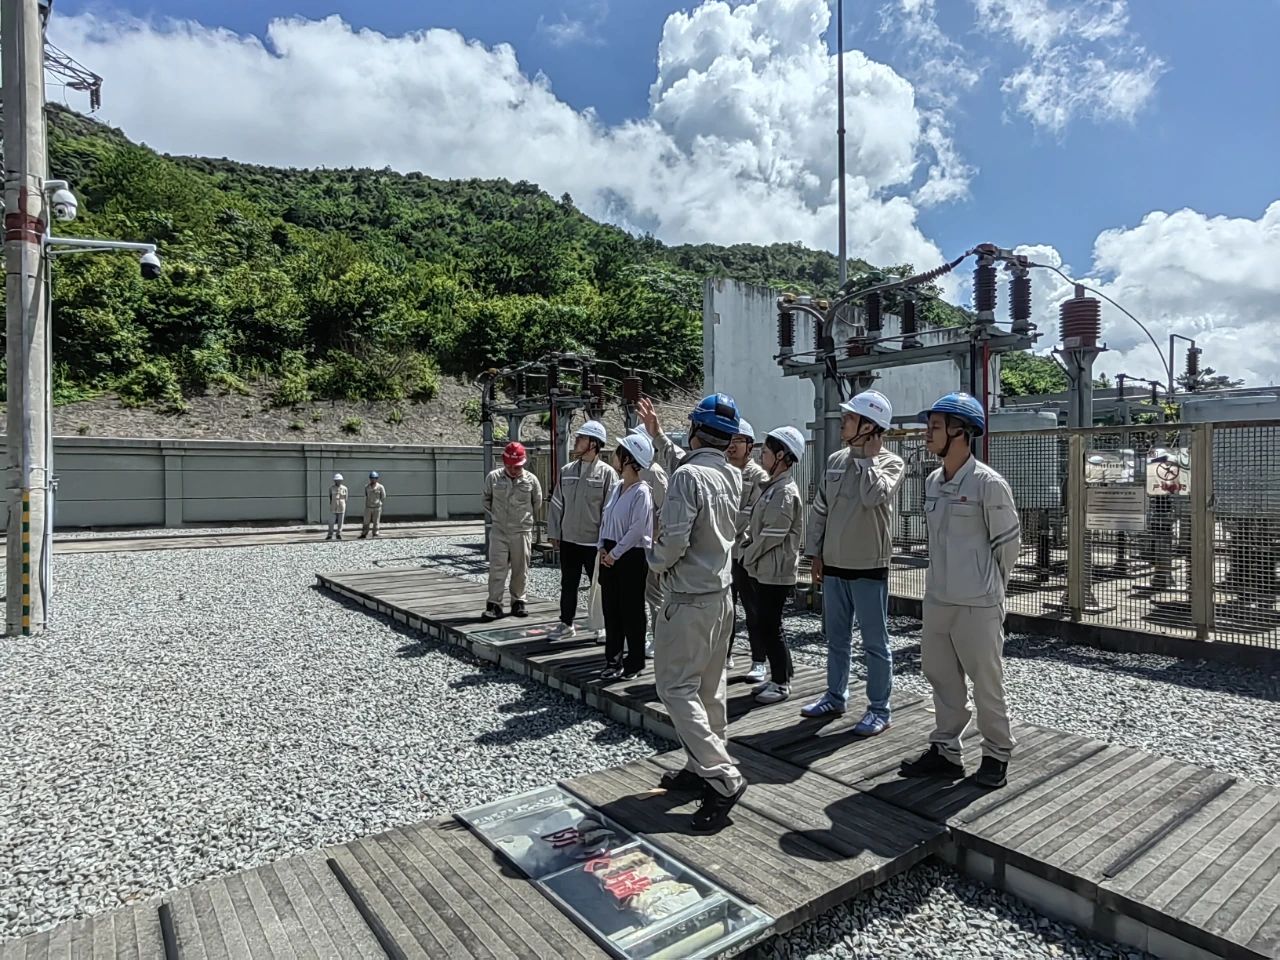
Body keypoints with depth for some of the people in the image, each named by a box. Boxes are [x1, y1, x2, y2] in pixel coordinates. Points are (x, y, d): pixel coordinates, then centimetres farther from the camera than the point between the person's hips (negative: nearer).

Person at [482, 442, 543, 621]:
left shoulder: (531, 480, -4)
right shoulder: (493, 477, -3)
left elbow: (537, 503, 12)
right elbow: (487, 499, 14)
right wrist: (492, 517, 12)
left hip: (522, 531, 0)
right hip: (498, 531, 0)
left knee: (520, 570, 8)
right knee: (497, 568, -3)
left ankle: (518, 601, 21)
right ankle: (494, 604, 1)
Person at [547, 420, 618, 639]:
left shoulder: (606, 473, -9)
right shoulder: (567, 471, 6)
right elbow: (557, 504, 9)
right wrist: (553, 532, 6)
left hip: (594, 541, -5)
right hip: (568, 540, 5)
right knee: (568, 585, 16)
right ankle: (566, 624, 29)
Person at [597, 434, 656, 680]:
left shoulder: (641, 492, -15)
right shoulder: (617, 488, 10)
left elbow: (637, 529, -20)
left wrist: (615, 553, -16)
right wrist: (603, 547, 2)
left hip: (632, 557, -8)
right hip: (611, 555, 8)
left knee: (631, 611, 3)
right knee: (611, 609, 12)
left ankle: (635, 662, 17)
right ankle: (613, 660, 23)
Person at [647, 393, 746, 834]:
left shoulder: (688, 476, -20)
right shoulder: (733, 475, 4)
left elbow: (674, 540, -25)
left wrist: (654, 559, -4)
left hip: (689, 600, -8)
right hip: (722, 594, 8)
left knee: (677, 688, -1)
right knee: (709, 686, 16)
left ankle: (723, 777, -4)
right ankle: (704, 767, 27)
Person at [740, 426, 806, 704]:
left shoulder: (785, 492, -17)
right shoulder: (771, 487, 14)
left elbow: (771, 536, -19)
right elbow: (754, 525, 17)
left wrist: (747, 556, -8)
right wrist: (745, 545, 2)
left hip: (775, 572, -9)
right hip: (762, 570, 9)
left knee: (769, 628, -1)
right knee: (762, 625, 16)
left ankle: (781, 684, 13)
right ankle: (778, 676, 29)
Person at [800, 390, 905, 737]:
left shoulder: (891, 462, -8)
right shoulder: (835, 460, 7)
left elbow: (873, 496, -29)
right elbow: (819, 510, 11)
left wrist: (868, 456, -16)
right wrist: (816, 554, 8)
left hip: (869, 567, -6)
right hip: (833, 565, 6)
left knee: (874, 643, 5)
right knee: (836, 638, 16)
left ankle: (879, 709, 17)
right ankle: (835, 697, 30)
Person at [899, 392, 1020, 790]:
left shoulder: (988, 483, -14)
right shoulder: (932, 482, 6)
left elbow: (1009, 542, -6)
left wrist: (989, 590, 4)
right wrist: (944, 584, 16)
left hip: (977, 606, -7)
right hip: (936, 600, 7)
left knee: (987, 684, 8)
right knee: (941, 678, 15)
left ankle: (997, 755, 27)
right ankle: (945, 750, 29)